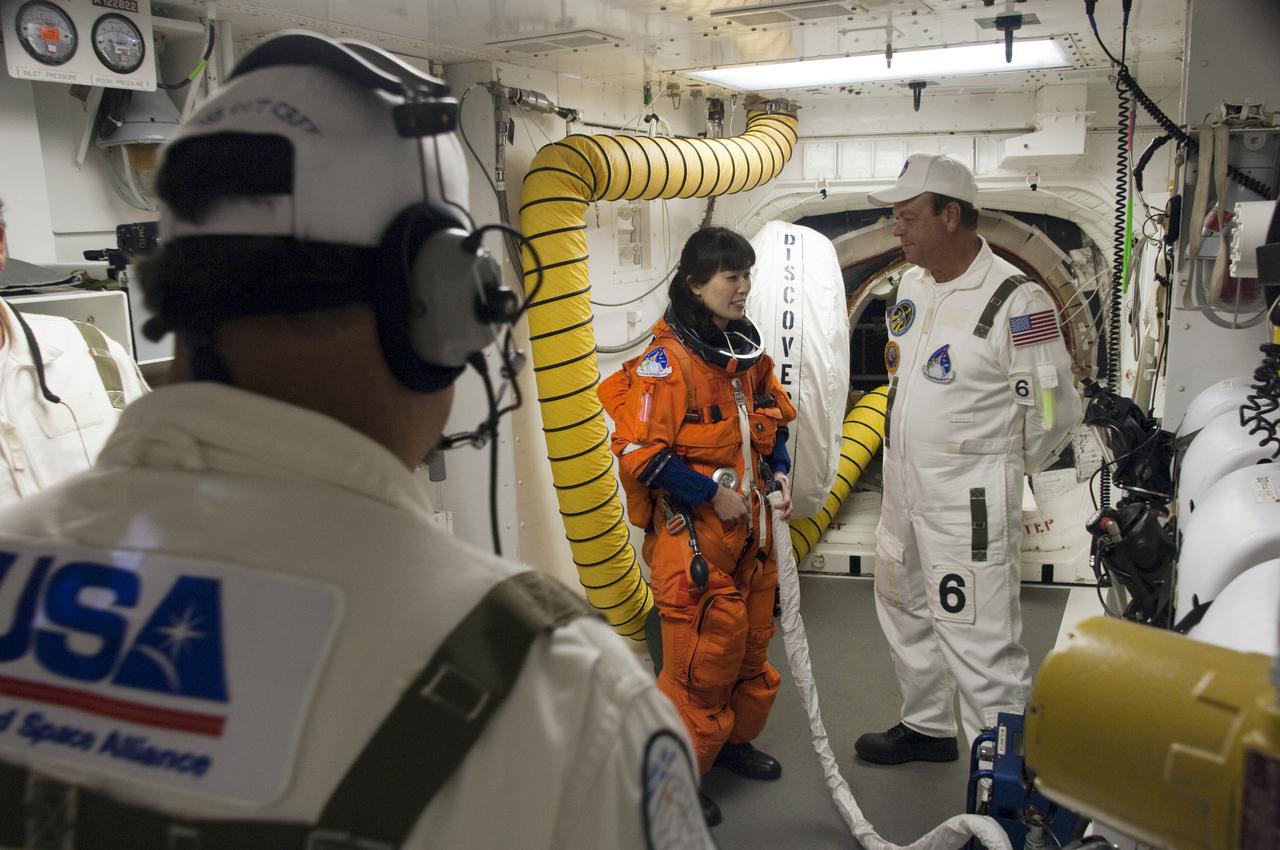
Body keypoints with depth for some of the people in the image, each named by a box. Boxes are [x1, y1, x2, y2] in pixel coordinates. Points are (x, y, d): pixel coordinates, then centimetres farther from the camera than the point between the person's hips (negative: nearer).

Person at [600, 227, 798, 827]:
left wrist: (779, 474, 4)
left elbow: (771, 421, 21)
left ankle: (734, 740, 42)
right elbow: (639, 453, -20)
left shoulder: (748, 352, 7)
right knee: (702, 658, -1)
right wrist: (712, 494, -17)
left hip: (750, 531, 8)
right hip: (693, 536, -8)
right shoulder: (666, 362, -18)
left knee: (751, 644, 20)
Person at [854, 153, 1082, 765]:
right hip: (902, 493, 9)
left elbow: (1055, 411, -13)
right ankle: (927, 727, 44)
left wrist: (1006, 470, 0)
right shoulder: (912, 283, 7)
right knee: (907, 616, 23)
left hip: (970, 506, -9)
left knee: (981, 645, -4)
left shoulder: (1015, 301, -19)